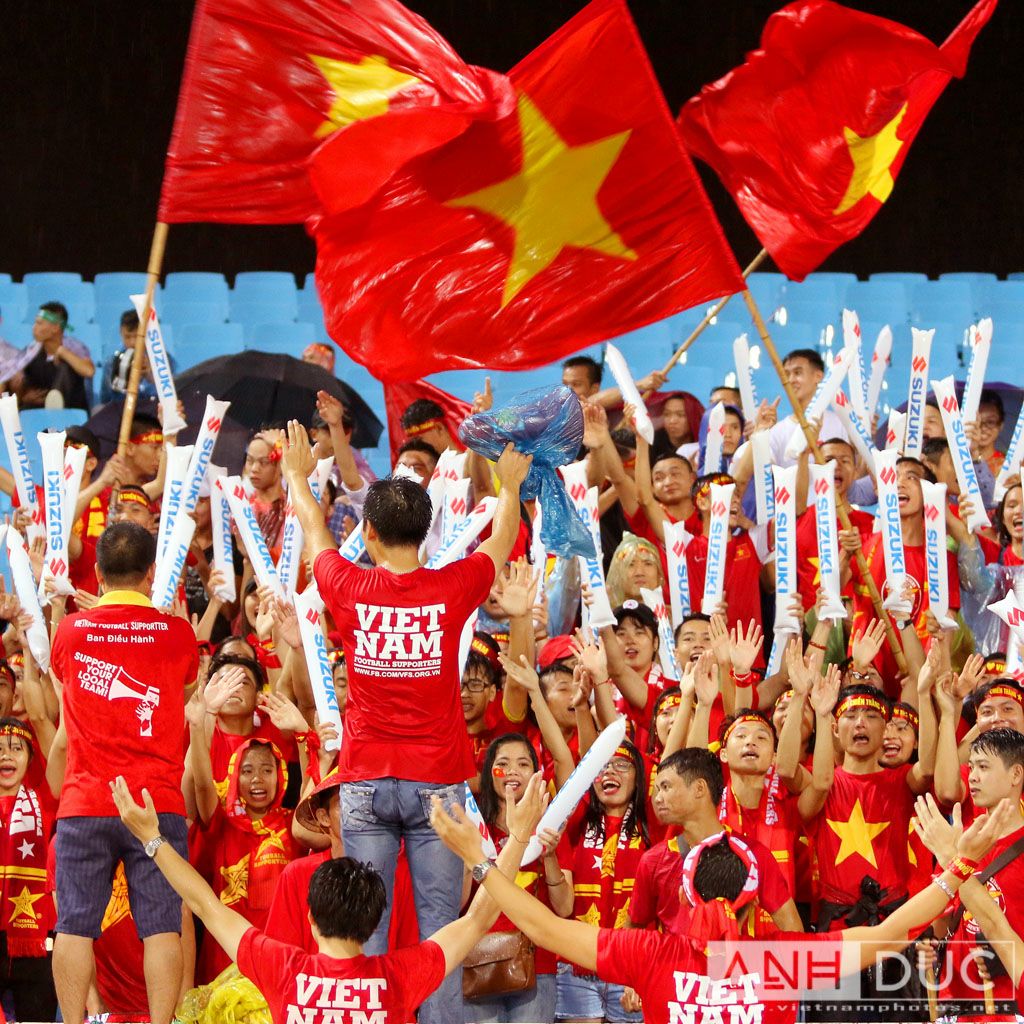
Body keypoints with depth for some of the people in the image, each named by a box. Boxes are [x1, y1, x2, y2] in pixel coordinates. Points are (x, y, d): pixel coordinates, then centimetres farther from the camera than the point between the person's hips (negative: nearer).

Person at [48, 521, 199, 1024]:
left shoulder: (70, 631, 3)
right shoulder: (176, 632, 0)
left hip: (83, 806, 1)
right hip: (157, 803, -1)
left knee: (74, 925, 3)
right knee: (161, 926, -1)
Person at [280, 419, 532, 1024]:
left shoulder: (350, 589, -4)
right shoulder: (453, 588, -4)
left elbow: (316, 534, 18)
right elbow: (501, 543, 17)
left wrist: (299, 477, 38)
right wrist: (511, 486, 37)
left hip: (365, 780, 1)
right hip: (437, 780, 0)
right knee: (441, 920, -1)